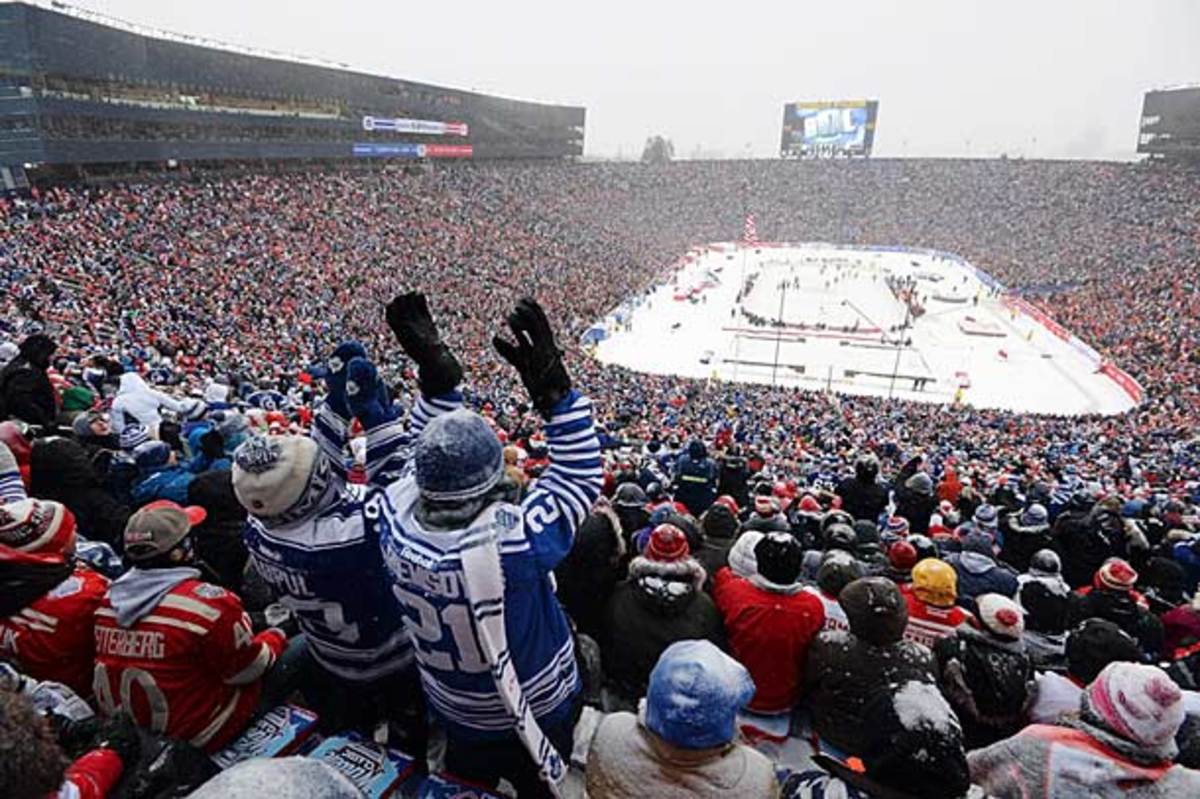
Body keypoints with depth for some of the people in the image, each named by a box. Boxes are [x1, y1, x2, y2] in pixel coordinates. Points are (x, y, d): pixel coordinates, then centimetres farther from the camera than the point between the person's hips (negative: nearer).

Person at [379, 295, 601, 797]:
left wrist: (437, 378, -13)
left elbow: (438, 454, -10)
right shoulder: (511, 541, -42)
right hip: (537, 714, -4)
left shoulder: (399, 525, -28)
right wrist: (552, 384, -33)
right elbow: (582, 476, -29)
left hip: (452, 710, 5)